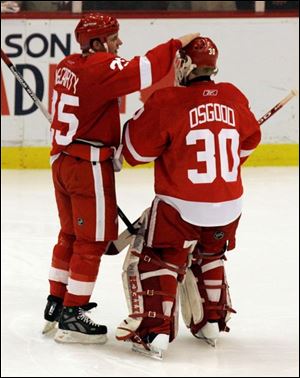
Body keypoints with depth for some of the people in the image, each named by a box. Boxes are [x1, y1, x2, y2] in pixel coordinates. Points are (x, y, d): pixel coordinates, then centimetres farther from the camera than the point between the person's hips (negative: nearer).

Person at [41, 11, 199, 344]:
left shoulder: (68, 66, 8)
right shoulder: (101, 67, -19)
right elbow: (140, 72, -35)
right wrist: (175, 46, -29)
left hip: (62, 160, 9)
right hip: (89, 165, -9)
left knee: (70, 235, 21)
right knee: (92, 241, 0)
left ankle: (56, 305, 30)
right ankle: (71, 318, 3)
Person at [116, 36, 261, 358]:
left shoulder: (167, 102, -15)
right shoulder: (234, 98, 0)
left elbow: (138, 148, -8)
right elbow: (249, 140, 17)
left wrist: (145, 116, 12)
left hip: (181, 207, -5)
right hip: (229, 205, 5)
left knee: (158, 261, 6)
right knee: (209, 257, 28)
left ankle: (155, 332, -4)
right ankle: (211, 323, 35)